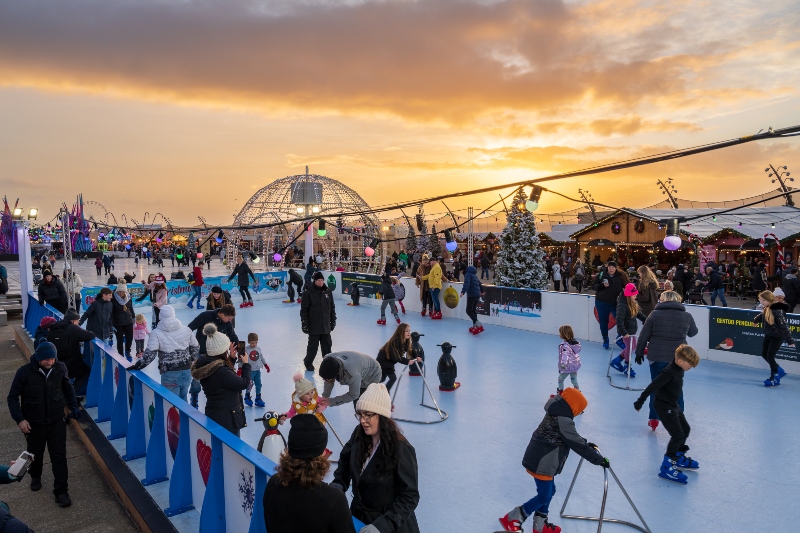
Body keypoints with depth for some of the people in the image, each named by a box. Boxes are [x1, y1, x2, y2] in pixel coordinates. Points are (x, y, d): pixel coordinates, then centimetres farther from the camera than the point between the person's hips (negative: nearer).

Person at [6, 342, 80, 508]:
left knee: (59, 457, 0)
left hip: (57, 421, 0)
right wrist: (20, 419, -15)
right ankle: (35, 476, 52)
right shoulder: (24, 372, -18)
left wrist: (74, 407, 1)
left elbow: (68, 388, 7)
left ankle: (61, 491, 10)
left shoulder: (60, 368, -12)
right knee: (35, 454, 22)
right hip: (34, 423, 0)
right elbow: (12, 397, -7)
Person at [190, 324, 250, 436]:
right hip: (227, 420, -9)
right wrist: (246, 364, -4)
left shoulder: (205, 364, -2)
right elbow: (243, 383, -19)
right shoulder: (221, 371, -30)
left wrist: (231, 358, 8)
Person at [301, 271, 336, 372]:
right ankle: (308, 363, 27)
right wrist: (304, 324, -12)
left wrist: (333, 321, 12)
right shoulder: (308, 293, -11)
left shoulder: (327, 291, 3)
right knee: (313, 346, 6)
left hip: (326, 326, 4)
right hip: (313, 326, -4)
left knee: (327, 346, 10)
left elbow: (332, 308, 12)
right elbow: (304, 310, -10)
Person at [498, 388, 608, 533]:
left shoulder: (556, 414, 9)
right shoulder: (563, 421, -22)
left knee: (549, 491, 20)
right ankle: (512, 519, 9)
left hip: (538, 460, 10)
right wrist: (600, 460, -10)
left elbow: (573, 438, 23)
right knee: (544, 496, 3)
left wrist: (587, 444, 19)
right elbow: (578, 445, -19)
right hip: (542, 464, -10)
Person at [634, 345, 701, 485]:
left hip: (674, 405, 10)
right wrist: (640, 402, -21)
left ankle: (679, 458, 39)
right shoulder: (669, 372, -29)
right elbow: (652, 387, -27)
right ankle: (667, 467, -3)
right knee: (678, 435, -10)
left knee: (685, 429, 20)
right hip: (664, 406, -10)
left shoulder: (679, 369, -1)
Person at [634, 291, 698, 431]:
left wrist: (639, 353, 7)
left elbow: (643, 336, -4)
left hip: (657, 357, -1)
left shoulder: (655, 314, -7)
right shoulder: (686, 316, -1)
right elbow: (693, 332, 17)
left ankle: (653, 419, 17)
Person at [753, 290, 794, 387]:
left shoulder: (778, 310, -28)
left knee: (770, 357, -4)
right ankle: (779, 371, 34)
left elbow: (784, 326, -28)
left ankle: (774, 378, 13)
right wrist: (756, 320, 43)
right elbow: (762, 315, 22)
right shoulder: (767, 308, -2)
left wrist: (790, 341, -29)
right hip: (768, 335, 8)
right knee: (764, 354, 14)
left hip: (777, 337, -8)